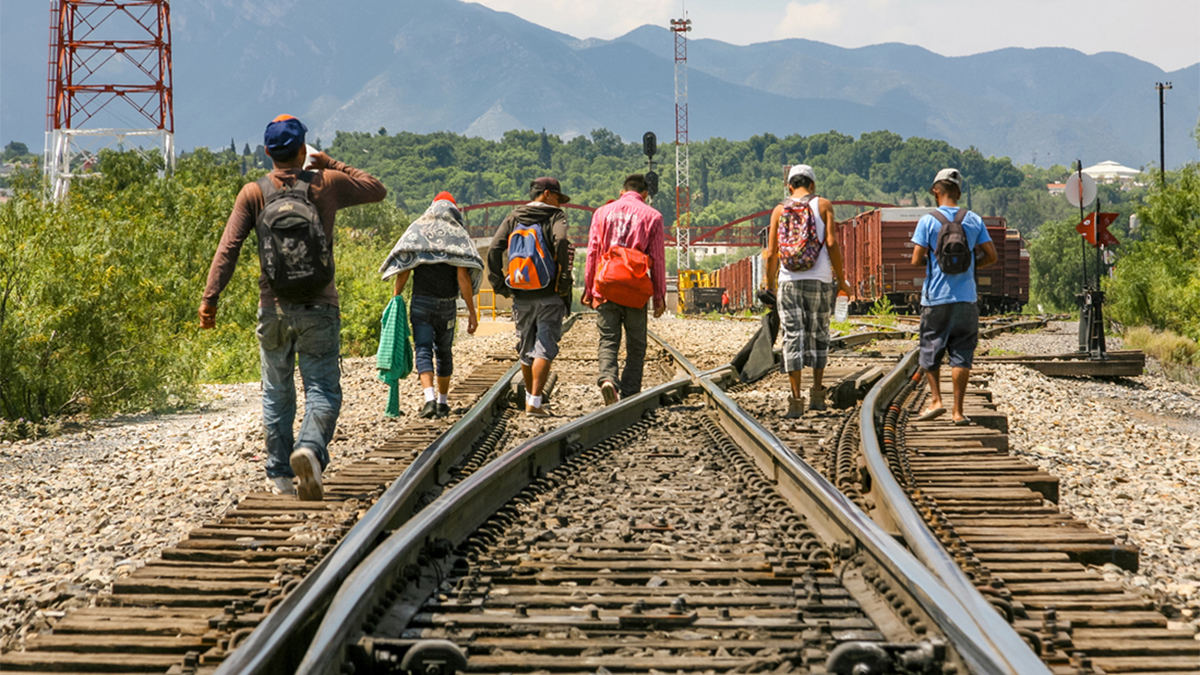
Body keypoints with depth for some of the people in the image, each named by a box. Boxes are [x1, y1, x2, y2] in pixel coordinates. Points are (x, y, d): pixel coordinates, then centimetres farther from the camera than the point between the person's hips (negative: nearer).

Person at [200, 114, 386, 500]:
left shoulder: (254, 193, 0)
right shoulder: (327, 184, 0)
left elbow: (229, 247, -8)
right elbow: (377, 190, 17)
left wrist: (210, 297, -8)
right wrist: (331, 164, 22)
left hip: (273, 309, 1)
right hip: (319, 308, -1)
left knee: (276, 393, 13)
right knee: (323, 391, 0)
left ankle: (281, 476, 16)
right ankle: (310, 447, -28)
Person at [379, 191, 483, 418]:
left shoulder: (417, 230, 5)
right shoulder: (458, 235, 2)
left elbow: (403, 272, -3)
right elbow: (463, 277, -6)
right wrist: (472, 312, -4)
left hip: (421, 301, -1)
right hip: (447, 305, 1)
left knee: (423, 350, -4)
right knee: (443, 351, 14)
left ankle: (430, 398, -23)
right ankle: (442, 401, 20)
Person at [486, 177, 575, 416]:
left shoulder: (513, 218, 11)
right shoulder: (555, 217, -1)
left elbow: (494, 250, -1)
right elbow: (561, 241, -22)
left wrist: (499, 284, 3)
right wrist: (564, 279, -16)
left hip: (521, 296, 4)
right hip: (549, 296, -4)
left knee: (526, 348, 17)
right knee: (545, 349, -4)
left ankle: (531, 396, 27)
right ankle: (535, 402, -12)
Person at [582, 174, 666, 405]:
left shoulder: (602, 212, 10)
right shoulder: (651, 216, 3)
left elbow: (592, 253, 8)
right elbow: (657, 258, 2)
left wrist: (588, 288, 13)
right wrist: (659, 295, 7)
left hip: (605, 288, 1)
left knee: (608, 340, 2)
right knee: (636, 345, 8)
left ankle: (608, 378, -24)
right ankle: (629, 394, 3)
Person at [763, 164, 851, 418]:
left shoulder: (780, 210, 8)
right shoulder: (823, 205, 4)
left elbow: (771, 253, 5)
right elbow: (832, 243, -5)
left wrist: (770, 286, 14)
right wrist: (840, 278, 2)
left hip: (788, 281, 1)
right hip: (819, 281, -1)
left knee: (793, 338, 0)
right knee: (819, 335, 15)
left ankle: (796, 400, -5)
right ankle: (817, 394, 15)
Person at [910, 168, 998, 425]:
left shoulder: (928, 221, -5)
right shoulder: (974, 221, 3)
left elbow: (916, 260, -8)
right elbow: (991, 256, 3)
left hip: (936, 298, -2)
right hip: (966, 298, 2)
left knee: (930, 351, 12)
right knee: (961, 354, 4)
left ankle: (936, 400, 2)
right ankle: (958, 411, 2)